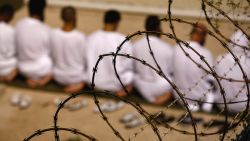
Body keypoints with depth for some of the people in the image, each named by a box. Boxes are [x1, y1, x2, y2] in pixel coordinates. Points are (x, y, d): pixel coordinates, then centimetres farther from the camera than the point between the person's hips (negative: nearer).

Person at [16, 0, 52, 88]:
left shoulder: (19, 24, -10)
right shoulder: (45, 29, -22)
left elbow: (18, 48, 3)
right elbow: (50, 51, -7)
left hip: (23, 69, 5)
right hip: (41, 69, -5)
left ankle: (31, 77, 11)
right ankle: (47, 78, 0)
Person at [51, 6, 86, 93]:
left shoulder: (53, 34, -13)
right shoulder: (80, 37, -23)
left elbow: (52, 56, -1)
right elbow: (84, 59, -9)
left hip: (58, 76, 4)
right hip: (76, 76, -4)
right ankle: (80, 82, 10)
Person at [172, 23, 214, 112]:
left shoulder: (177, 49, -12)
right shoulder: (205, 53, -22)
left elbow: (173, 72, 0)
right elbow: (210, 78, -14)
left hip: (180, 96, 2)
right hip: (200, 96, -2)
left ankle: (189, 103, 18)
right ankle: (207, 103, 18)